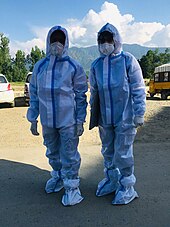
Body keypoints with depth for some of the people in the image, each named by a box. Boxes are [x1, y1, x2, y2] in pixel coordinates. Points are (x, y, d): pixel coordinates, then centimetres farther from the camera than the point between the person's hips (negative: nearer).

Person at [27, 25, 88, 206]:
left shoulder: (73, 66, -5)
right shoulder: (39, 66, 5)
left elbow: (80, 96, -3)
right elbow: (34, 95, 9)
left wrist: (80, 121, -7)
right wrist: (33, 119, 7)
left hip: (68, 120, -4)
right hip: (47, 121, 4)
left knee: (69, 154, 3)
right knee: (52, 153, 20)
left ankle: (72, 186, 20)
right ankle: (57, 176, 43)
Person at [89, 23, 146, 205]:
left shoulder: (128, 60, -7)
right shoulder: (96, 65, 7)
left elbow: (138, 89, -6)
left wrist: (139, 114, -10)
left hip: (125, 118, -5)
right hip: (104, 119, 5)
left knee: (123, 153, 1)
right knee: (108, 152, 16)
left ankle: (127, 188, 20)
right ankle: (111, 180, 36)